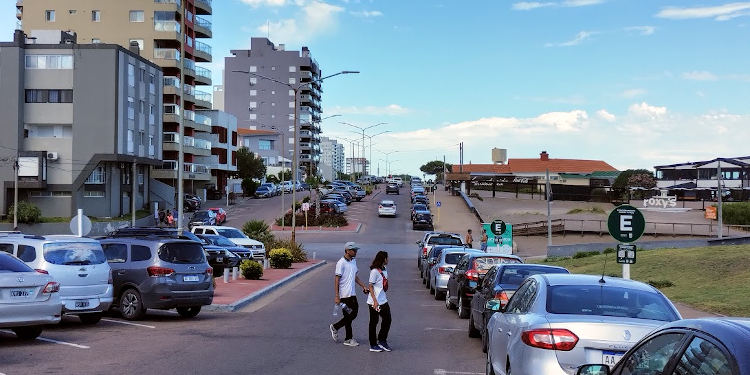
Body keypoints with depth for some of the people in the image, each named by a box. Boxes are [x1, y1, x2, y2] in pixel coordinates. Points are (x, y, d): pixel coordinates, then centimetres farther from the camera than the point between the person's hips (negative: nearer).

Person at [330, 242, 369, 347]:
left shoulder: (354, 261, 11)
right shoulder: (341, 263, -15)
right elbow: (336, 280, -16)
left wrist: (363, 286, 13)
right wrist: (337, 296, -19)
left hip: (352, 294, 8)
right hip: (344, 295, -8)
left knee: (353, 314, 9)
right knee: (348, 316, -2)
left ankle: (335, 327, 21)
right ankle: (348, 339, 11)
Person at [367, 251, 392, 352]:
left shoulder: (384, 270, 9)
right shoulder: (374, 271, -16)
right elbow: (370, 286, -16)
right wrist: (375, 301, -21)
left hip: (383, 301, 8)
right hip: (374, 302, -8)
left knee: (387, 320, 10)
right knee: (374, 323, 2)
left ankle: (382, 340, 22)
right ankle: (373, 345, 10)